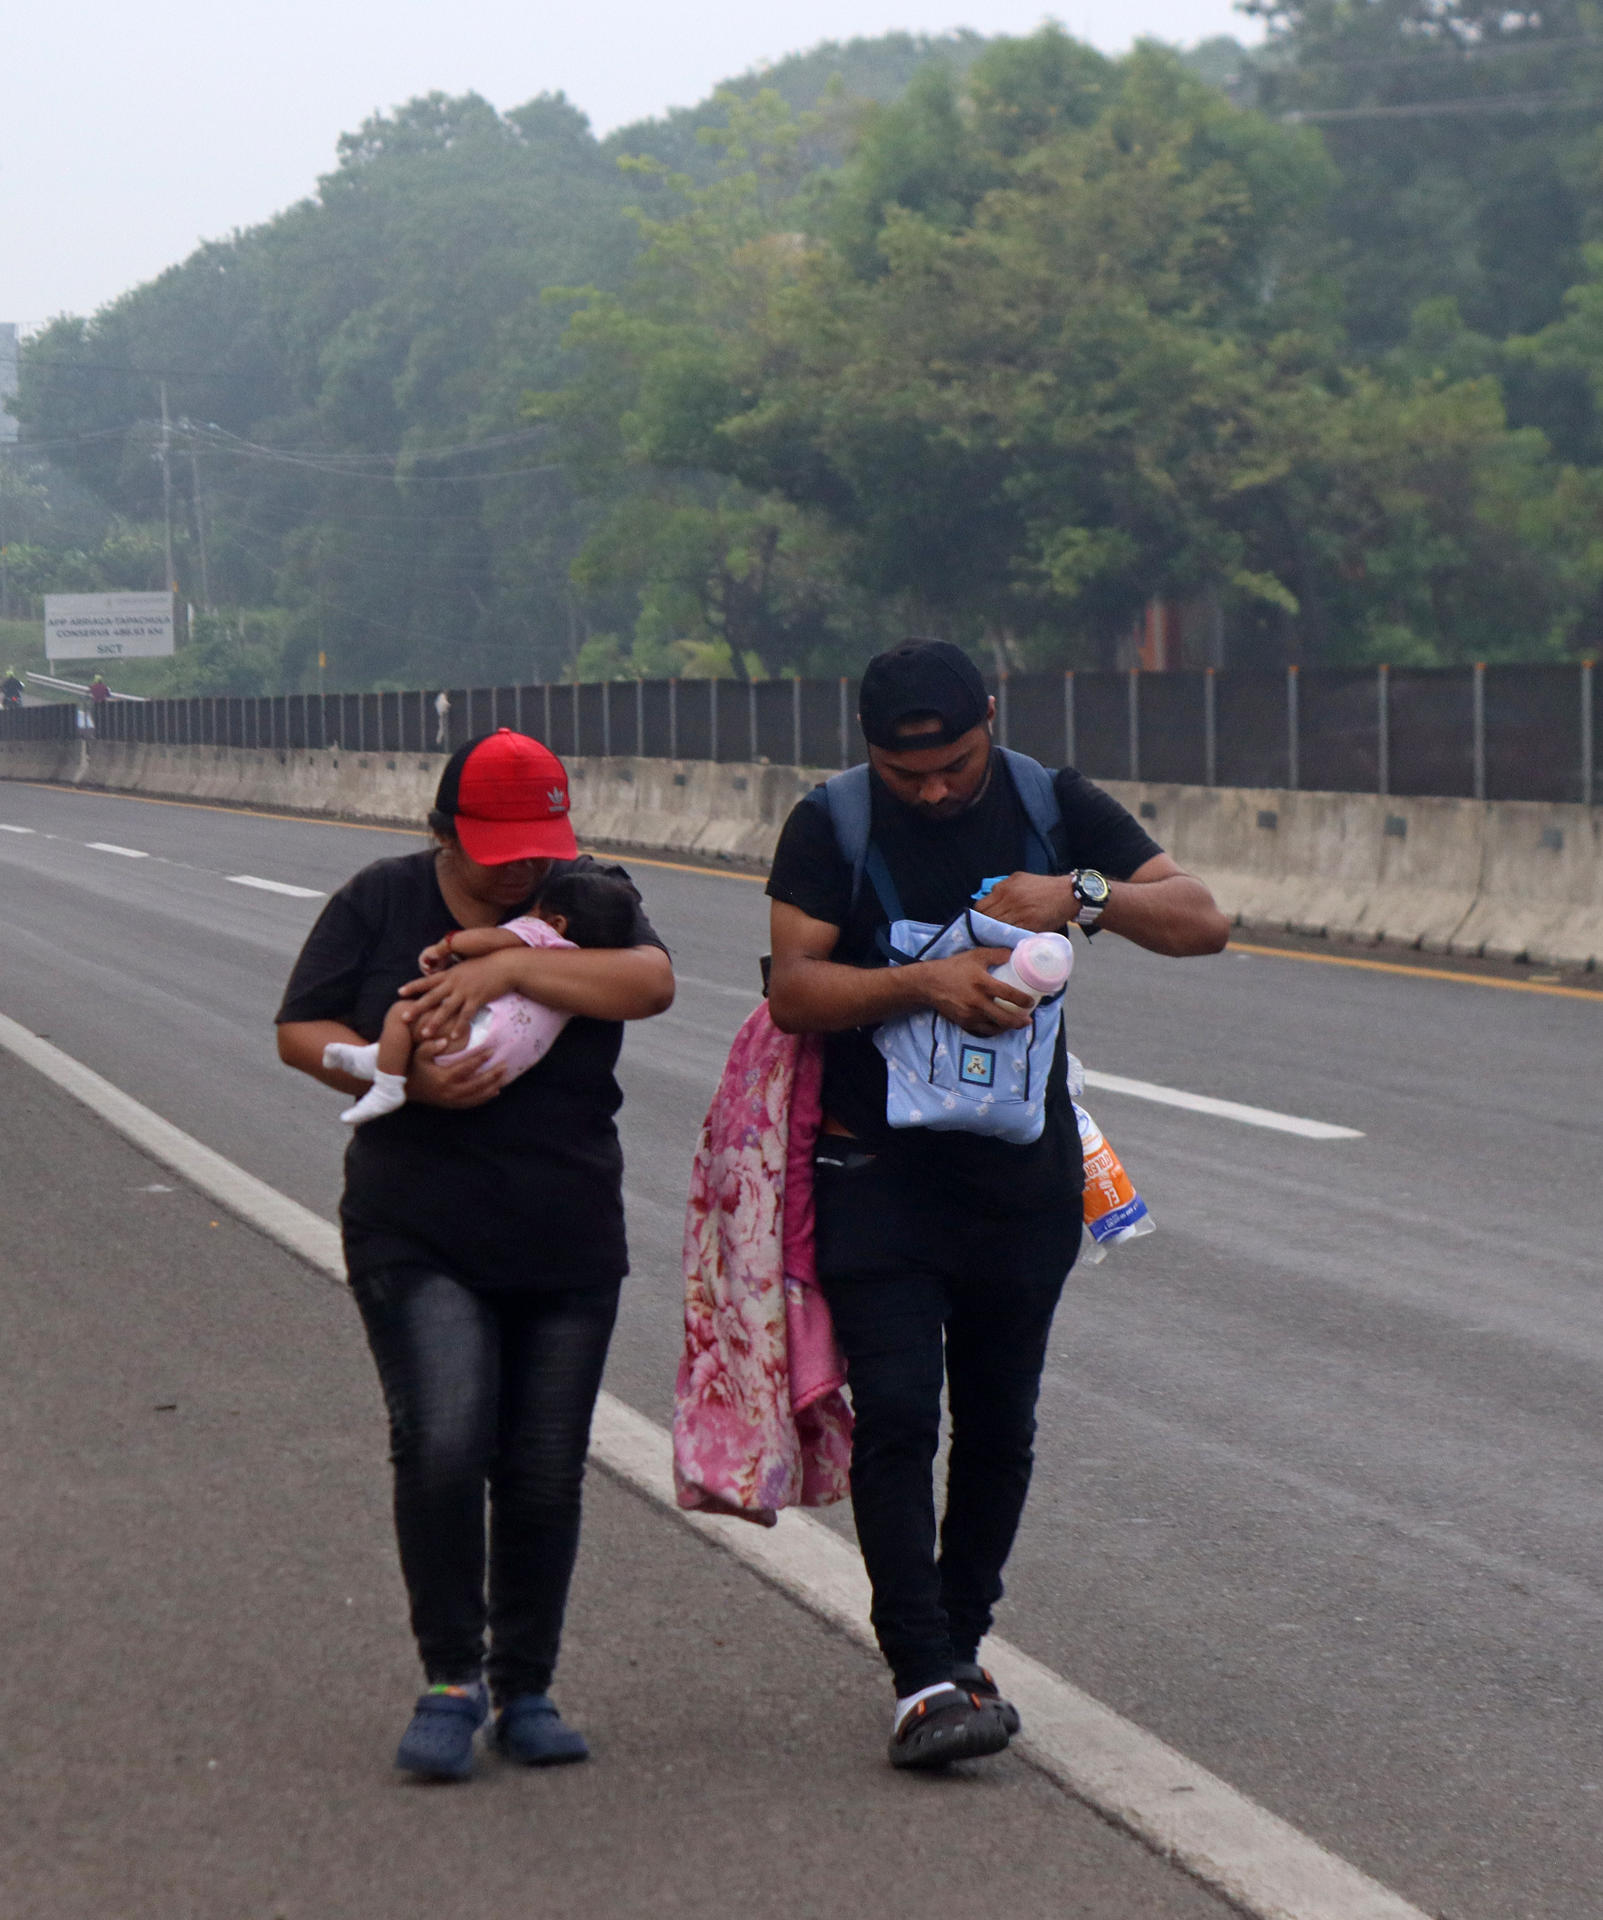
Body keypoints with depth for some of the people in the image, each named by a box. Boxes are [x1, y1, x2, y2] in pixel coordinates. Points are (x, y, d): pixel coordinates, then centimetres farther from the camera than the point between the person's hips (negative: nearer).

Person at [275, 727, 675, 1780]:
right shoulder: (379, 902, 4)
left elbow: (651, 982, -13)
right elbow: (301, 1032, 2)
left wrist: (509, 963, -22)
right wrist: (412, 1081, -14)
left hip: (568, 1246, 2)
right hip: (419, 1243, -2)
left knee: (545, 1473, 3)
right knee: (443, 1446, -18)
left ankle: (526, 1690, 19)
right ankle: (452, 1681, -3)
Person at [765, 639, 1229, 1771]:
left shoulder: (1058, 810, 3)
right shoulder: (831, 828, -4)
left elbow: (1204, 922, -2)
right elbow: (794, 989, -12)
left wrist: (1082, 897, -20)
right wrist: (925, 981, -27)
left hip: (1025, 1168, 3)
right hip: (877, 1168, -3)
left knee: (998, 1423, 8)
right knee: (895, 1413, -13)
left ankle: (959, 1645, 23)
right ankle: (925, 1679, -14)